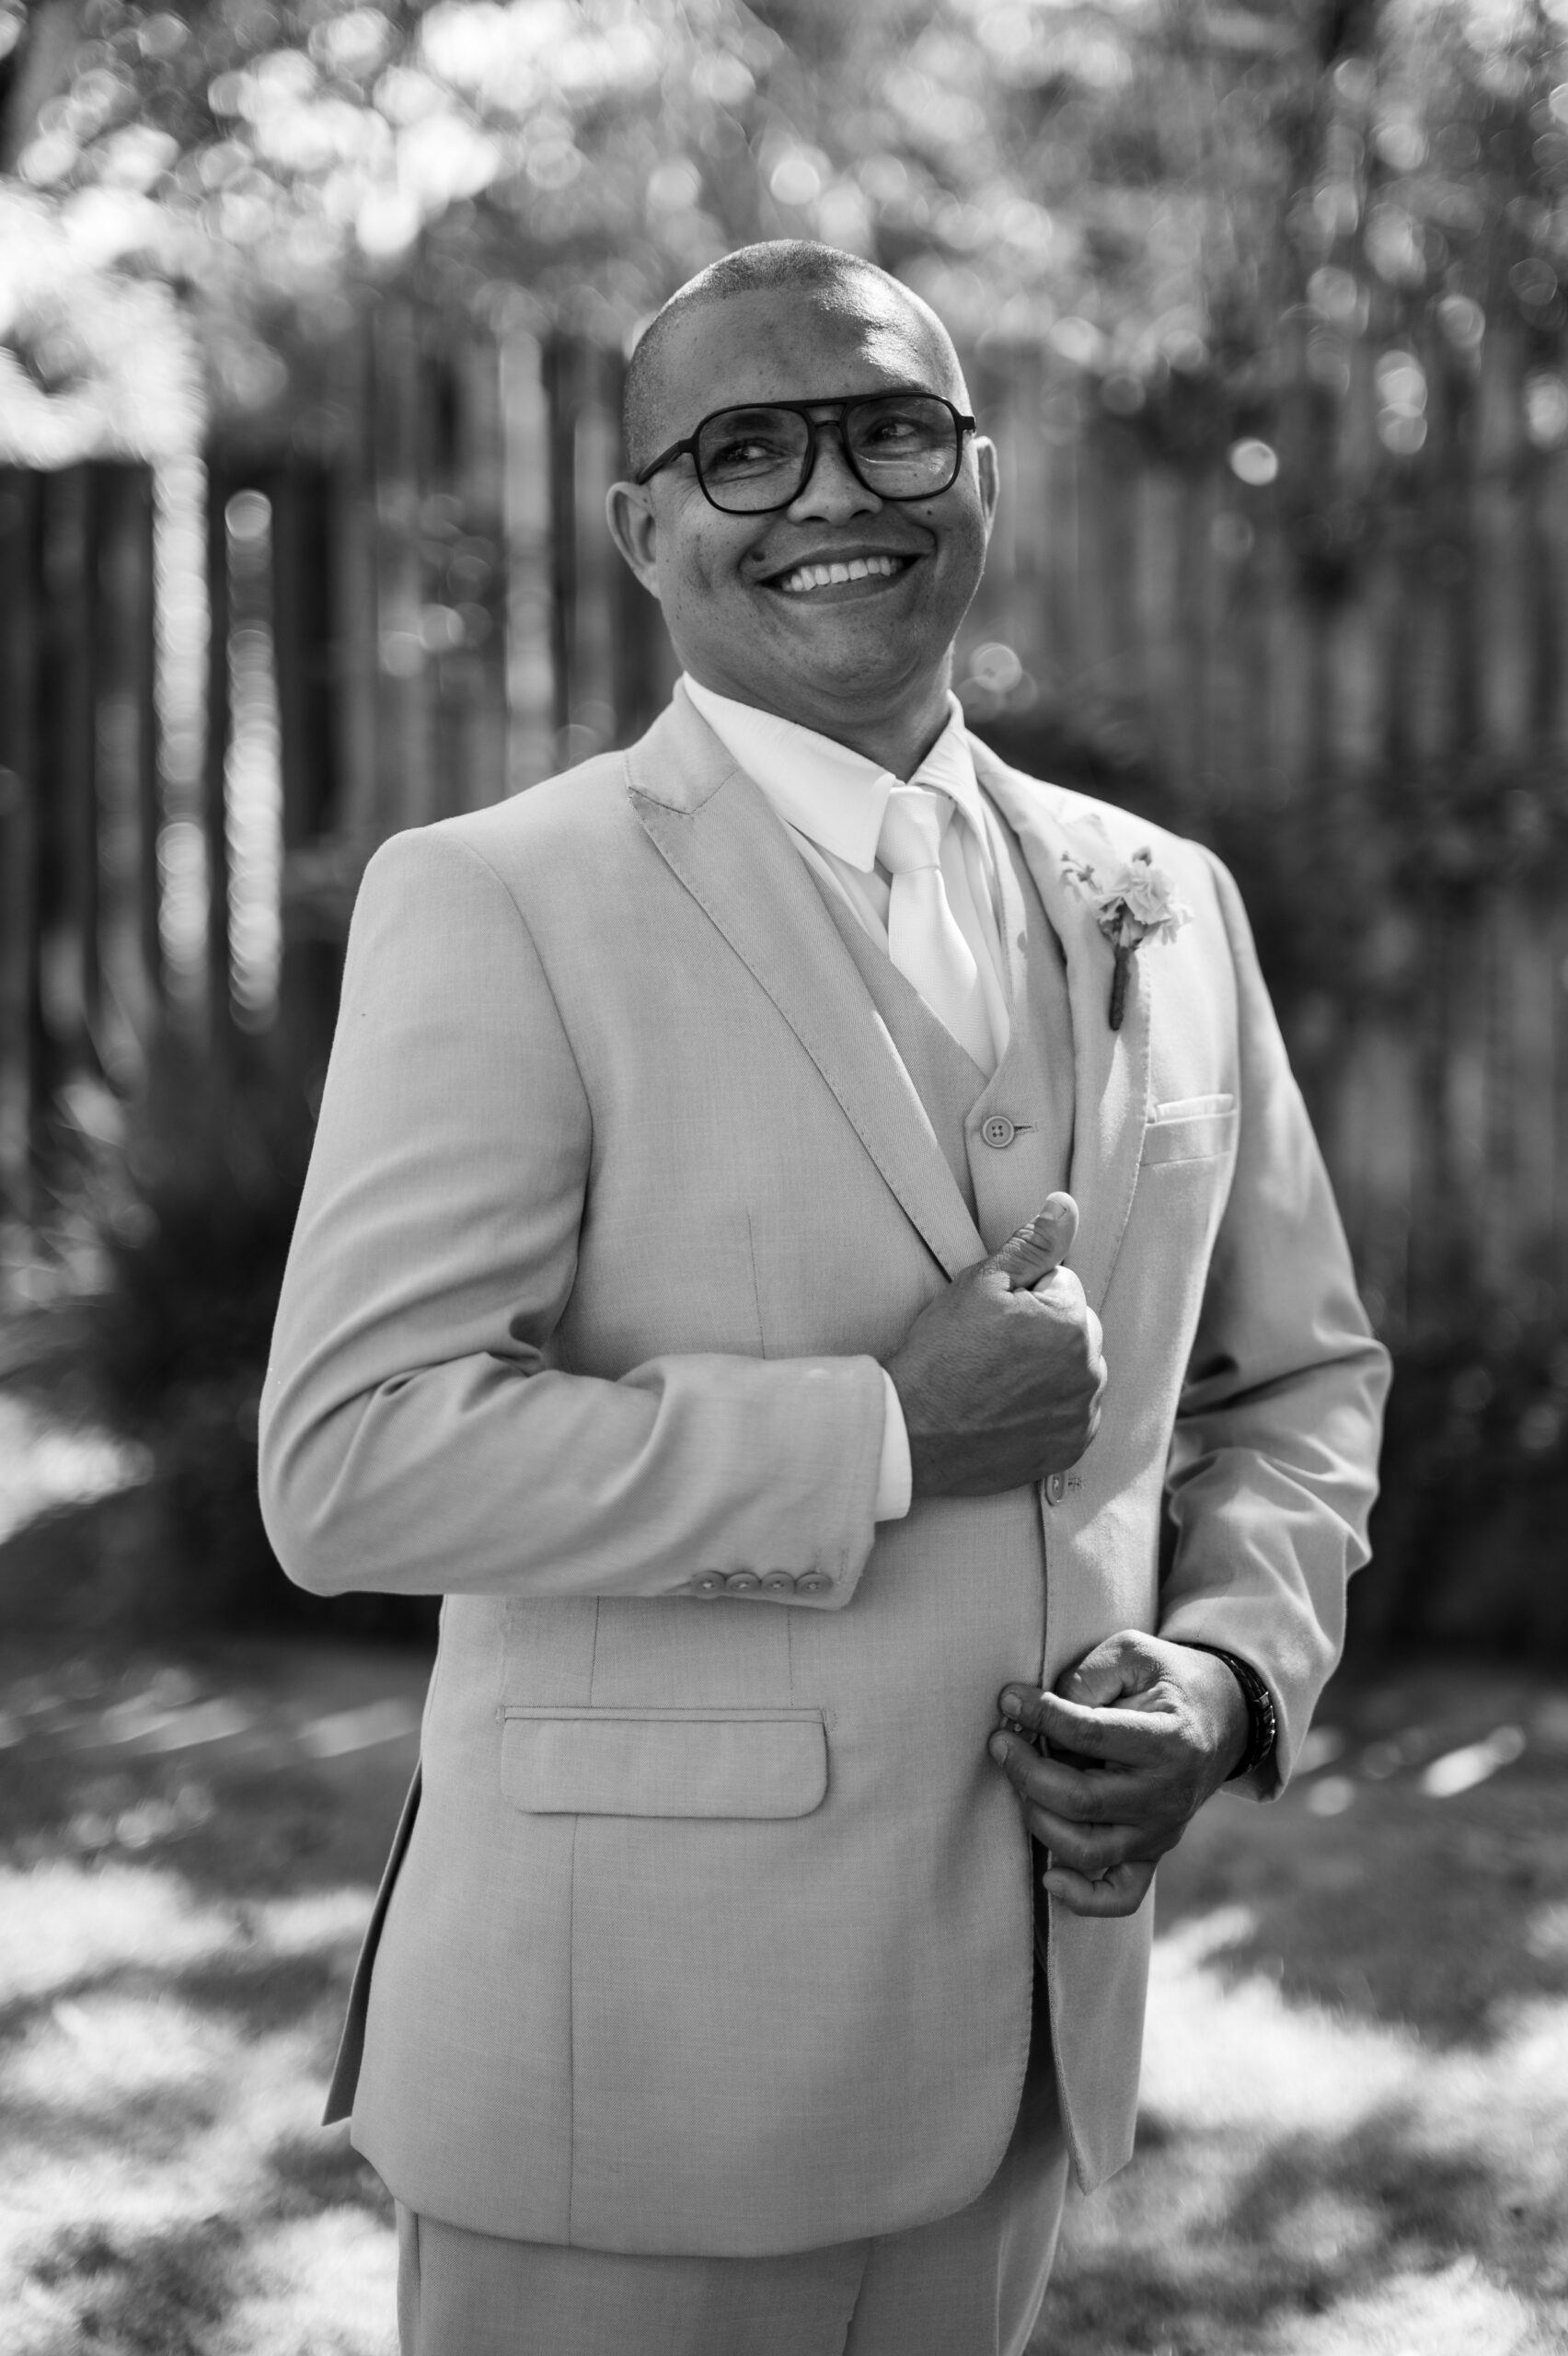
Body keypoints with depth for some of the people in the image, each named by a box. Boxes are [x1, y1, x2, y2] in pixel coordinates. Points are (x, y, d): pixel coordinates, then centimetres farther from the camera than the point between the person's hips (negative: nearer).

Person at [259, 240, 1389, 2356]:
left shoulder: (1164, 906, 8)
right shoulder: (497, 906, -9)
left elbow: (1299, 1373, 16)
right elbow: (349, 1461, -17)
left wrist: (1235, 1668, -3)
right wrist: (887, 1435, -19)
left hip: (1029, 2029, 5)